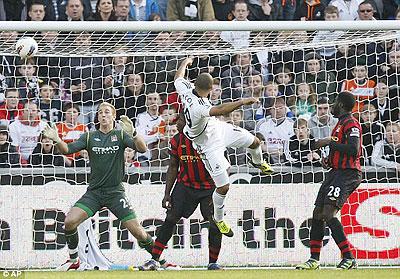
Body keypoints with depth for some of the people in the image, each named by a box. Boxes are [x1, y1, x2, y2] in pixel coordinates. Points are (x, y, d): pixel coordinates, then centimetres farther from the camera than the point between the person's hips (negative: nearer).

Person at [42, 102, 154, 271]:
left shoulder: (120, 135, 0)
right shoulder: (90, 137, 6)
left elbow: (142, 149, -14)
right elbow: (67, 150, -4)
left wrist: (133, 133, -34)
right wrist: (57, 140, -25)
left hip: (115, 192, -2)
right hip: (94, 192, 2)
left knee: (137, 230, -9)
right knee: (69, 222, -14)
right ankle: (73, 261, 5)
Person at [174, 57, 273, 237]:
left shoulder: (186, 88, -20)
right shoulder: (198, 106, -44)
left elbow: (178, 77, 4)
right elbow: (220, 110, -60)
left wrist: (185, 62, 23)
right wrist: (243, 101, -56)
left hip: (218, 128, 9)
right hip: (209, 145, -9)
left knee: (254, 142, 19)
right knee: (223, 187, -1)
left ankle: (258, 162, 56)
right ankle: (218, 219, 26)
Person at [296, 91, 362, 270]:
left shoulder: (351, 124, -10)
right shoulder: (340, 124, 22)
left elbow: (353, 150, -23)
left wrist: (330, 142, -18)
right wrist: (329, 160, 14)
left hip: (347, 174, -11)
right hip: (336, 172, 11)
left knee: (328, 214, -21)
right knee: (318, 213, 9)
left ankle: (349, 258, -21)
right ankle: (314, 260, 15)